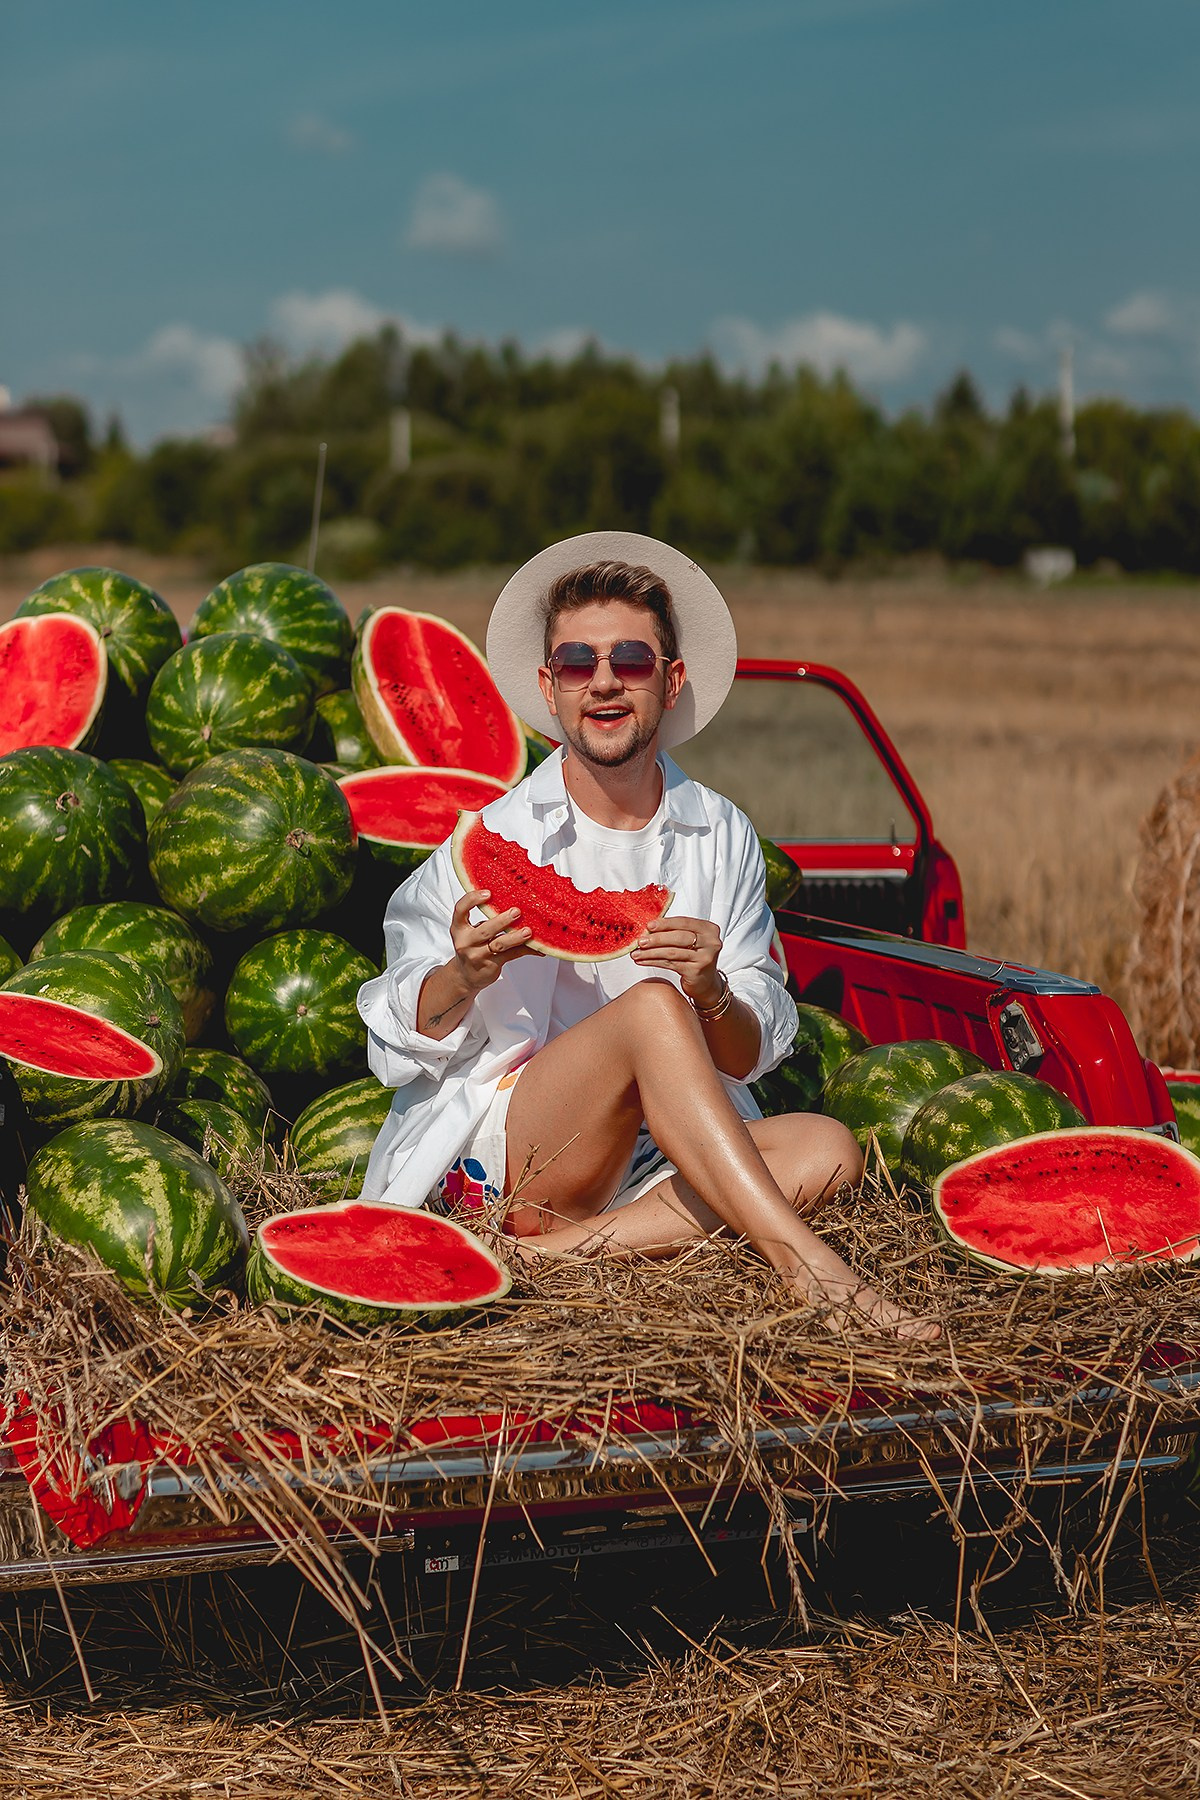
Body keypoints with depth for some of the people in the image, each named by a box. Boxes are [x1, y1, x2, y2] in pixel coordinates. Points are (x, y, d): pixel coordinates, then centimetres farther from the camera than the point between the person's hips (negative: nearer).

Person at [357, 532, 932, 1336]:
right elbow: (399, 1048, 0)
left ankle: (564, 1247, -31)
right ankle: (807, 1265, -36)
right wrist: (463, 977, -21)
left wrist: (713, 994, -17)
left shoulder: (722, 837, 8)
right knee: (649, 1007, -29)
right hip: (493, 1158, -4)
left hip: (644, 1169, 4)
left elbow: (754, 1054, 6)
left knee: (826, 1149, -23)